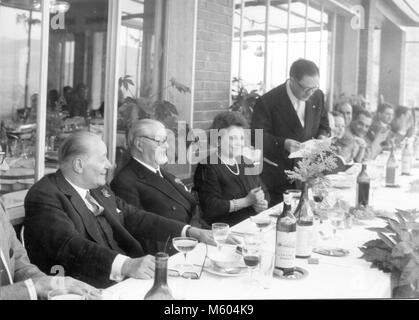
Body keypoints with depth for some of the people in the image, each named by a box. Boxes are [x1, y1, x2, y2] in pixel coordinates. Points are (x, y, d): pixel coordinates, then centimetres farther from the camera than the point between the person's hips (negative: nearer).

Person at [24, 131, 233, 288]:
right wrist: (126, 265, -39)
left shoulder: (98, 188, 14)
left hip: (123, 279, 8)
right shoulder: (45, 197, -12)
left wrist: (191, 232, 4)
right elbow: (71, 246, -26)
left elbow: (134, 218, 14)